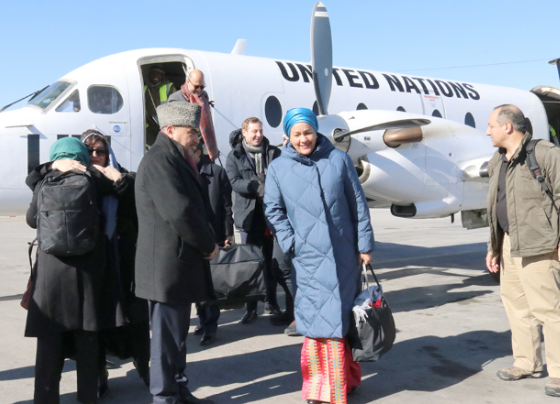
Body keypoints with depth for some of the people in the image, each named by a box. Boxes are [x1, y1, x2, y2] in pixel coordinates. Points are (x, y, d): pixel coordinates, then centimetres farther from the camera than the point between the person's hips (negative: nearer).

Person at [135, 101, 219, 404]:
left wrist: (205, 244, 6)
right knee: (168, 333, 1)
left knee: (177, 332, 18)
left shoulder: (174, 159, 17)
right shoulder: (159, 160, -16)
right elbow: (179, 212, -24)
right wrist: (209, 245, -12)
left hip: (180, 263, 10)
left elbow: (195, 206, 17)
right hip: (167, 266, -10)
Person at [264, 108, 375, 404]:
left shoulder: (339, 160, 1)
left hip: (342, 255, 0)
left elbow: (358, 204, 4)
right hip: (307, 258, 0)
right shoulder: (278, 168, 2)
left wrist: (364, 245, 5)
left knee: (343, 316, 7)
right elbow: (273, 210, 5)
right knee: (316, 318, 0)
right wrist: (291, 244, -6)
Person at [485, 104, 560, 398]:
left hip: (536, 244, -9)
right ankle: (527, 363, 27)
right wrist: (493, 247, 18)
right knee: (515, 302, 14)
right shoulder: (499, 162, 15)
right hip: (509, 243, 9)